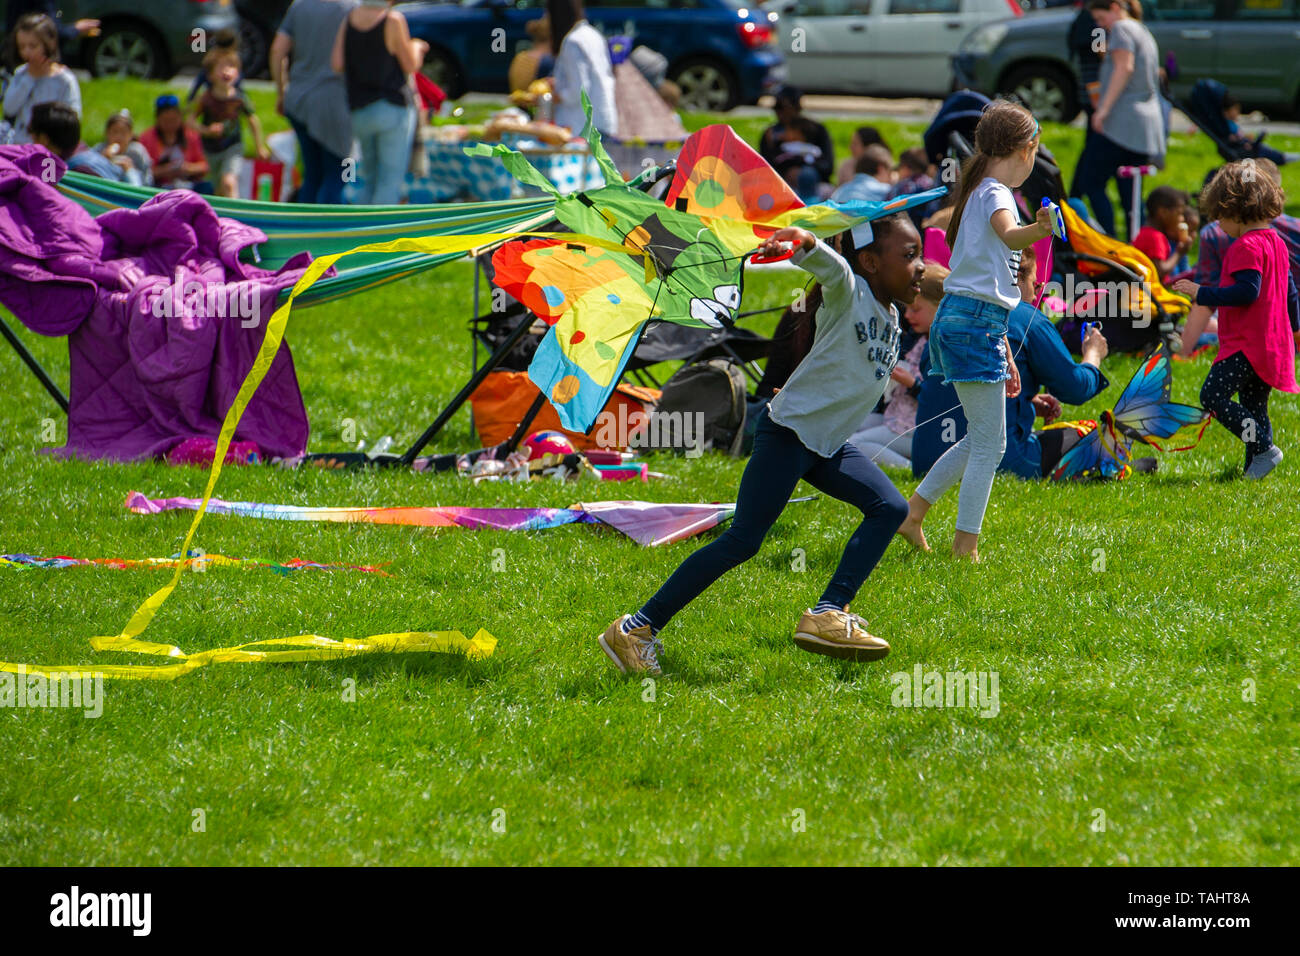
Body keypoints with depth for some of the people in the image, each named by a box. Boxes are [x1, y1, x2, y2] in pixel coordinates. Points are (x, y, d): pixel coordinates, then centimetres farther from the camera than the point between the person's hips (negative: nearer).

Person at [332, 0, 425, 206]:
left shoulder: (349, 18, 2)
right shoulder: (393, 20, -14)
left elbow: (336, 64, -3)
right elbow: (410, 65, -7)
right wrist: (416, 48, 14)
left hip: (359, 111, 6)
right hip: (393, 108, -5)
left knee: (372, 181, 18)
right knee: (391, 183, -3)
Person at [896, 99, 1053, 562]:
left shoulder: (981, 192, 22)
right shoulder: (995, 193, -9)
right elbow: (1008, 235, -35)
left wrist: (1005, 355, 28)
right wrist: (1041, 229, -57)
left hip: (967, 320, 10)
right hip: (975, 324, -10)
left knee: (982, 440, 17)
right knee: (990, 444, -6)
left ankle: (912, 512, 20)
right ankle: (966, 545, -3)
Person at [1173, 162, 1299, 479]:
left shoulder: (1246, 247, -15)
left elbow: (1247, 291, -25)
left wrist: (1203, 294, -21)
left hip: (1247, 343, -10)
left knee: (1213, 396, -13)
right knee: (1253, 405, 13)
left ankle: (1264, 448, -16)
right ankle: (1255, 466, 10)